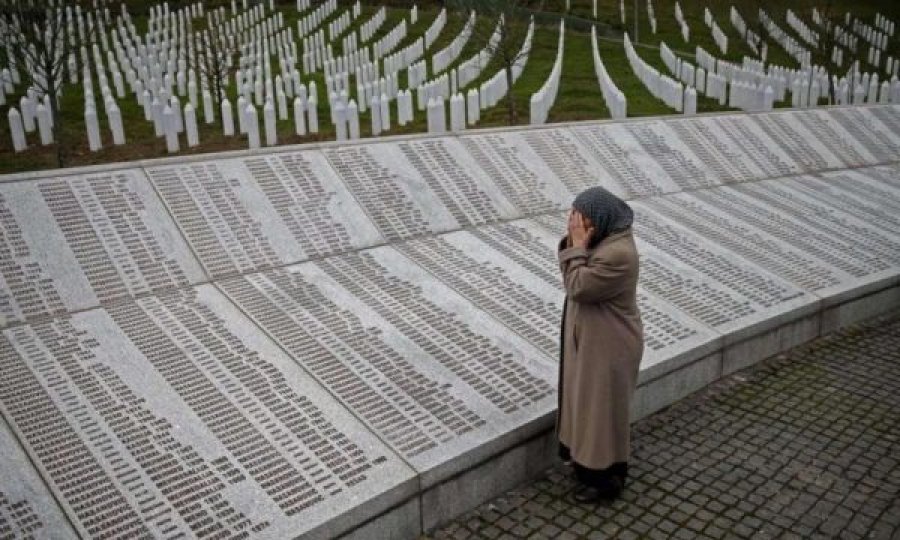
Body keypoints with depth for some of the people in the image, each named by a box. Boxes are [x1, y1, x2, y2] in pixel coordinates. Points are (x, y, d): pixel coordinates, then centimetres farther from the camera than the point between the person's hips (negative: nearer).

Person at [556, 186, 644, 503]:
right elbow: (571, 277, 4)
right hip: (591, 337, 10)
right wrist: (572, 241, -9)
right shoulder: (604, 239, 1)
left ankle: (607, 478, 24)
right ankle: (590, 462, 41)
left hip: (608, 345, -10)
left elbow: (577, 287, -26)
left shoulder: (618, 254, -29)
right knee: (589, 401, 22)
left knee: (603, 408, 6)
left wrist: (578, 245, -23)